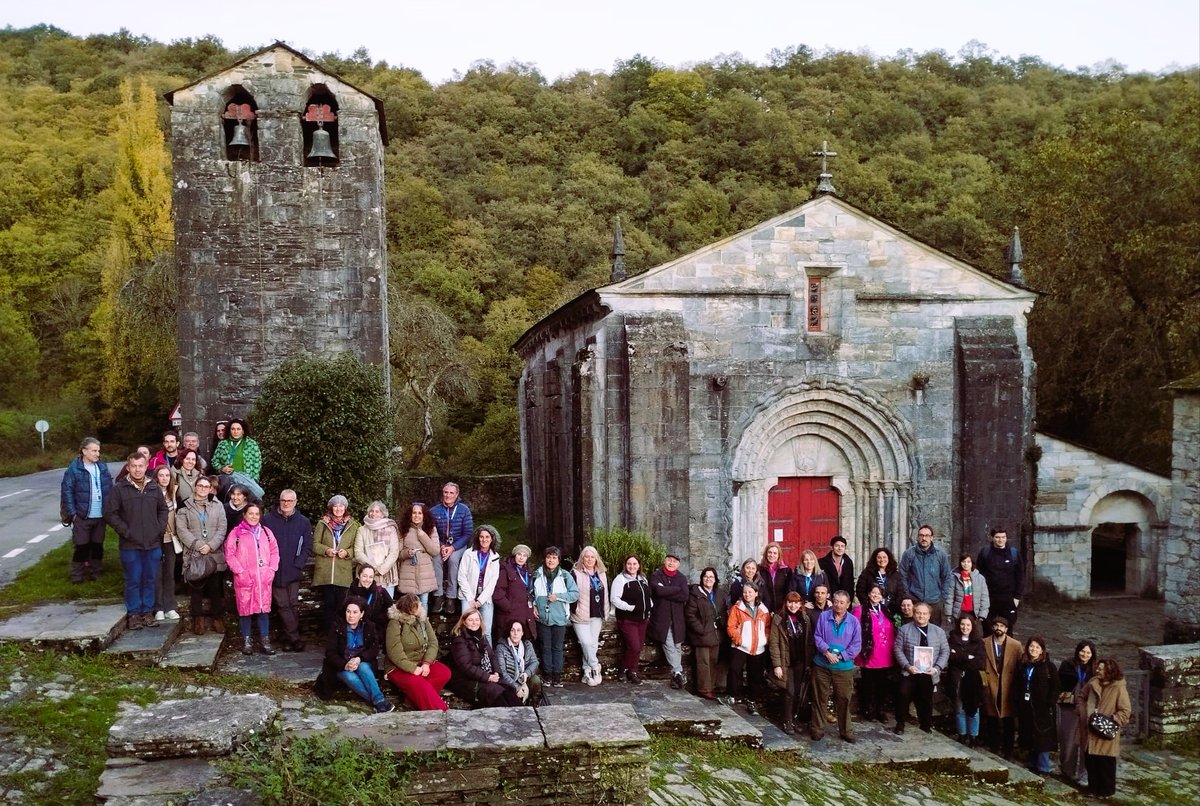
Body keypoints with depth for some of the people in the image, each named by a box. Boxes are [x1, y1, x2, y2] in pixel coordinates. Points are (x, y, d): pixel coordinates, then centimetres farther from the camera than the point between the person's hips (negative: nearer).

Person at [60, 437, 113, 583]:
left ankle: (95, 573, 23)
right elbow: (67, 492, -10)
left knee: (97, 545, 12)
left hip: (100, 516, 5)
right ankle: (77, 575, 13)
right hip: (82, 516, -4)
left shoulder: (103, 467, 7)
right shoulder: (74, 469, -9)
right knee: (81, 546, 3)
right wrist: (72, 513, -13)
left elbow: (109, 489, 12)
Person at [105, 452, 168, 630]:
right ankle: (133, 614, 14)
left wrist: (160, 528, 5)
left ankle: (147, 611, 21)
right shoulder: (119, 489, -4)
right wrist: (125, 532, -11)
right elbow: (110, 513, -5)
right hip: (130, 545, -3)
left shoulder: (154, 488, 8)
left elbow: (163, 509, 19)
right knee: (133, 580, 3)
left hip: (153, 544, 3)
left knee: (150, 580, 9)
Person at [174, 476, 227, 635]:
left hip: (215, 555, 1)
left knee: (216, 589, 2)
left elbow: (222, 529, 3)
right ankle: (198, 619, 12)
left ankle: (217, 618, 12)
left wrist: (211, 546, -10)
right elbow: (181, 529, -3)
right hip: (194, 555, -1)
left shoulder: (217, 506, 10)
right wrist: (197, 545, -13)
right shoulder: (185, 507, 7)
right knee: (196, 589, 3)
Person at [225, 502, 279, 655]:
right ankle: (246, 640, 14)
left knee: (264, 607, 1)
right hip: (244, 578, -2)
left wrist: (272, 569, 1)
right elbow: (229, 553, -4)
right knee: (245, 608, 2)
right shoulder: (236, 532, 0)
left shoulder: (266, 532, 11)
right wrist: (240, 572, -10)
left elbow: (274, 551, 13)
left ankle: (265, 639, 9)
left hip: (264, 578, 2)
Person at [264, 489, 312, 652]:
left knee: (292, 604, 1)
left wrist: (298, 565, -7)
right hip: (274, 572, -1)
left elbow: (307, 547, 4)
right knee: (282, 605, -2)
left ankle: (289, 638, 9)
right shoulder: (268, 519, 1)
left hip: (293, 572, 1)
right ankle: (294, 638, 1)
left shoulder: (303, 522, 5)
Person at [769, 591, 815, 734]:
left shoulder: (805, 619, 4)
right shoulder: (779, 619, -7)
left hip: (801, 663, 3)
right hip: (786, 663, -3)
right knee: (790, 693, -2)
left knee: (800, 693, 6)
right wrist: (777, 665, -12)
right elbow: (773, 643, -8)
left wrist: (809, 663, 1)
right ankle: (788, 722, 12)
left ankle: (796, 718, 22)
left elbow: (810, 642, 6)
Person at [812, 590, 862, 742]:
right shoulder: (823, 616, 0)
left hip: (844, 667, 0)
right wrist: (827, 652, -17)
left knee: (844, 700, 6)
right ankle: (817, 729, 17)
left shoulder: (854, 622, 0)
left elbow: (856, 645, -2)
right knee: (820, 698, 7)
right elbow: (817, 637, -3)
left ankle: (845, 731, 19)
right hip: (822, 665, 0)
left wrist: (840, 656, -13)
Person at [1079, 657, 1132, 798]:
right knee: (1090, 760, 12)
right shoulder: (1093, 683, 0)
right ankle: (1093, 787, 28)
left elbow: (1126, 711, -15)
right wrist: (1083, 713, 4)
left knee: (1106, 763, 6)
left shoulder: (1119, 687, -15)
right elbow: (1081, 697, 16)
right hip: (1091, 730, 5)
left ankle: (1107, 790, 23)